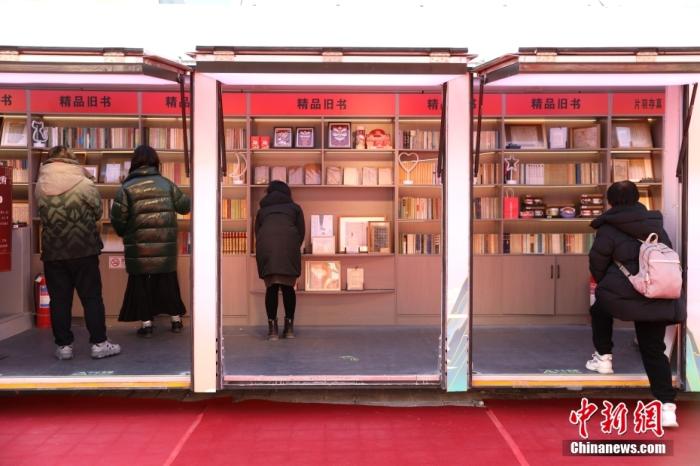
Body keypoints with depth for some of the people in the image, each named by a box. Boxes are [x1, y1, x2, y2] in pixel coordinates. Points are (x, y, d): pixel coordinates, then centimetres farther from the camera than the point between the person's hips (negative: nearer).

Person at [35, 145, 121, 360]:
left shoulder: (40, 187, 0)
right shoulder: (85, 184, -8)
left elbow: (42, 216, 10)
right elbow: (98, 213, 2)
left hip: (52, 253, 2)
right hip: (84, 251, -2)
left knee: (59, 300, 8)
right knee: (92, 298, 5)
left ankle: (63, 345, 12)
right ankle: (99, 343, 6)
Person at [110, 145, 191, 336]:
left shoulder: (127, 187, -6)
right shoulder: (166, 183, 2)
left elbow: (117, 218, -8)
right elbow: (185, 206, 9)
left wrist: (123, 233, 13)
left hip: (140, 246, -2)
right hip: (166, 245, 2)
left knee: (142, 285, 9)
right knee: (168, 283, 14)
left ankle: (146, 324, 11)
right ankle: (176, 320, 21)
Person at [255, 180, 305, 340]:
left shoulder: (262, 210, 28)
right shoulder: (294, 208, 23)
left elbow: (257, 233, 24)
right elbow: (301, 232, 17)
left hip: (265, 246, 1)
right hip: (288, 245, -1)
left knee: (271, 288, 3)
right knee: (288, 287, 5)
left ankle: (272, 328, -2)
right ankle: (289, 327, 5)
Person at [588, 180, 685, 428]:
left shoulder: (609, 229, -3)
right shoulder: (655, 224, 13)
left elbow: (597, 266, 4)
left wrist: (605, 285, 25)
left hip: (624, 294, -5)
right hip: (659, 298, 5)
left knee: (599, 310, 29)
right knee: (654, 351, 10)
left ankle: (603, 358, 30)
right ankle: (667, 406, 1)